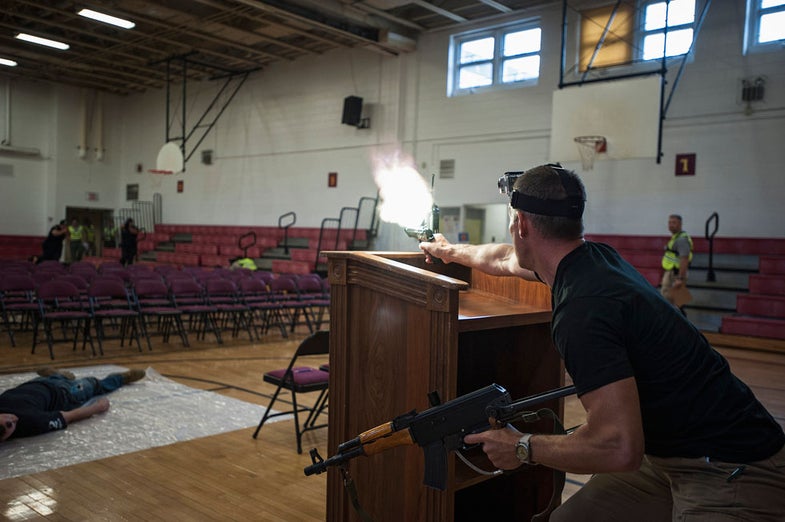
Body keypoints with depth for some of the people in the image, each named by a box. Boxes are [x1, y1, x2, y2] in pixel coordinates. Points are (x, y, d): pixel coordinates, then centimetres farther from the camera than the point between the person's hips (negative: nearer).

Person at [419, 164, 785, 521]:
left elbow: (619, 448, -31)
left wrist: (522, 449, -16)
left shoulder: (583, 310, -28)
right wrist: (450, 251, 39)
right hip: (666, 455, 9)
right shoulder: (597, 257, 1)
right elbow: (505, 260, 22)